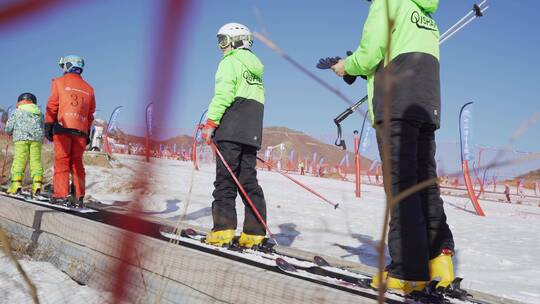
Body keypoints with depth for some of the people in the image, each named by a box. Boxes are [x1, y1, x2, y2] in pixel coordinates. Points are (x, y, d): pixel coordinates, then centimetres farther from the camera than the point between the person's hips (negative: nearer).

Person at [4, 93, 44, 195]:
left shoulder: (16, 112, 11)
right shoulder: (39, 113, 20)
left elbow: (8, 128, 9)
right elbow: (42, 130, 18)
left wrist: (11, 132, 29)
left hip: (21, 138, -2)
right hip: (37, 139, 3)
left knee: (19, 160, -5)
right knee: (35, 160, -1)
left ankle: (16, 183, -15)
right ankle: (37, 182, -14)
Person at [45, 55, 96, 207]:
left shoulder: (59, 82, 7)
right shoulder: (88, 88, 18)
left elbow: (52, 105, 0)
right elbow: (91, 113, 16)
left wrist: (48, 125, 0)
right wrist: (87, 133, 19)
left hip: (63, 126, -3)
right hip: (81, 130, 3)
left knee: (61, 160, -3)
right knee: (77, 162, 7)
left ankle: (61, 195, -10)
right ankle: (78, 197, 3)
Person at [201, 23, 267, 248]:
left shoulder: (230, 62, 1)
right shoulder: (255, 67, 26)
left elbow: (224, 94, -13)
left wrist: (211, 122, -15)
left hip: (231, 129, -7)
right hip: (252, 133, 7)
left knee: (225, 178, -7)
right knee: (249, 179, 6)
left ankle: (223, 229, -12)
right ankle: (255, 232, 2)